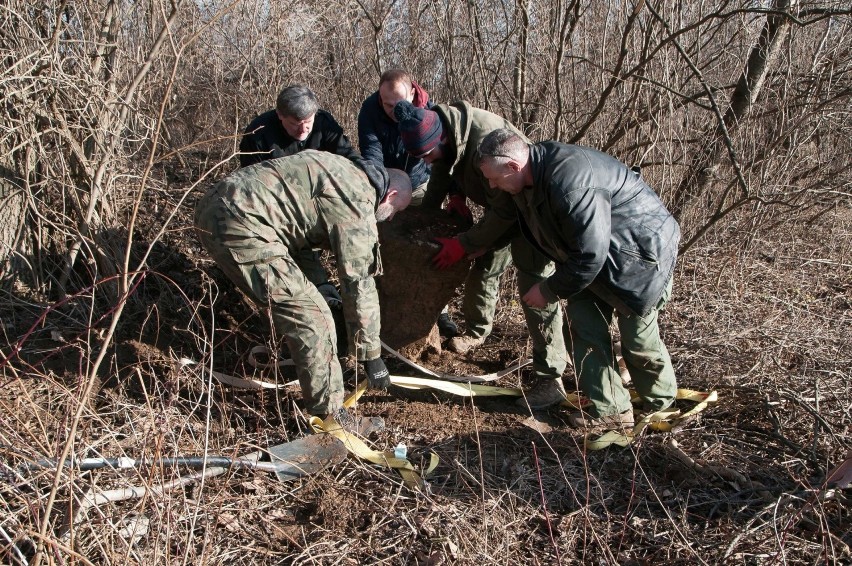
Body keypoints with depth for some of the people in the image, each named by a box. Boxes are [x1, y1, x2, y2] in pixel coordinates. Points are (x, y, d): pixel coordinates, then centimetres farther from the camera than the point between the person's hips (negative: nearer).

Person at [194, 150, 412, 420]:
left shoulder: (346, 172, 20)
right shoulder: (357, 203, -8)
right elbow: (359, 283, -7)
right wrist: (370, 354, 1)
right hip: (240, 224, -10)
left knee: (286, 296, 28)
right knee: (311, 317, -8)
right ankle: (329, 416, 0)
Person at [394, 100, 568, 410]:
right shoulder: (446, 133, -10)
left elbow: (506, 208, -31)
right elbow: (441, 175, 11)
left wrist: (464, 244, -25)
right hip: (502, 208, 9)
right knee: (482, 270, 18)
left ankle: (550, 379, -11)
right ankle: (476, 331, 44)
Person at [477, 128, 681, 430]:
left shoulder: (570, 182, -37)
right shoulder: (533, 175, -6)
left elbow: (589, 254, -33)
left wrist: (550, 291, -20)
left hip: (640, 252, -9)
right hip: (600, 254, 9)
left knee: (637, 335, 2)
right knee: (583, 322, 2)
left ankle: (662, 403, 29)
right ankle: (609, 409, 11)